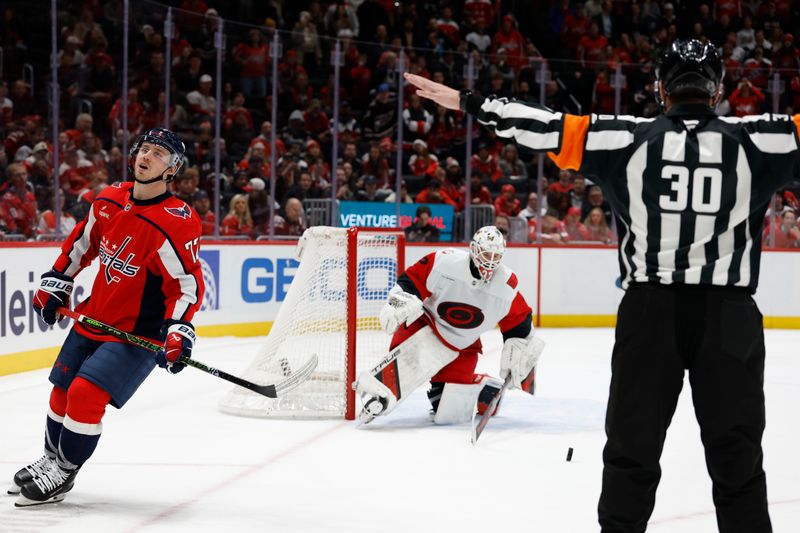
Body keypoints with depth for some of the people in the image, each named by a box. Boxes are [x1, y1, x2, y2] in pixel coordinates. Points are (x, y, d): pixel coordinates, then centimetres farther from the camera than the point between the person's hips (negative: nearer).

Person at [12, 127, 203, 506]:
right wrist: (56, 282, 18)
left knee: (86, 394, -16)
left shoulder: (177, 222, -21)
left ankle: (63, 474, 1)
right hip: (94, 316, 7)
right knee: (63, 390, 14)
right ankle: (50, 459, 36)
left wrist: (179, 330, -29)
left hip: (138, 330, -7)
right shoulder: (109, 200, 0)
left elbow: (188, 282, -20)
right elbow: (83, 242, 17)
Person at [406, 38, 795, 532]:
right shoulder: (753, 140, -3)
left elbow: (549, 127, 1)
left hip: (650, 310, 1)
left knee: (633, 447, 11)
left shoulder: (629, 139, -1)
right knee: (737, 454, 7)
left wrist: (467, 102, 9)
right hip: (729, 317, -1)